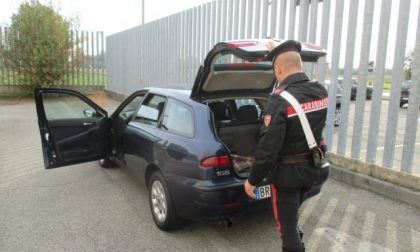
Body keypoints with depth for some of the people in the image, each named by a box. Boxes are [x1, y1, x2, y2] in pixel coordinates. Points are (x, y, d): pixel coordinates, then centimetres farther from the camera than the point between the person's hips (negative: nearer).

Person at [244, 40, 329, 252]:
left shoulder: (280, 100, -25)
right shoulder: (320, 92, -3)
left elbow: (268, 147, -25)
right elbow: (299, 83, 22)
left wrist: (252, 180, -12)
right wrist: (281, 54, 29)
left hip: (287, 173, -7)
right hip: (313, 169, 7)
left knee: (286, 224, 12)